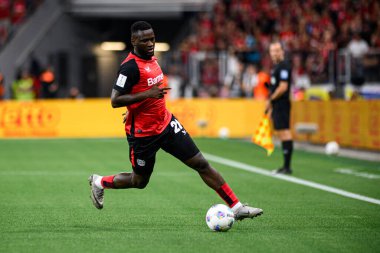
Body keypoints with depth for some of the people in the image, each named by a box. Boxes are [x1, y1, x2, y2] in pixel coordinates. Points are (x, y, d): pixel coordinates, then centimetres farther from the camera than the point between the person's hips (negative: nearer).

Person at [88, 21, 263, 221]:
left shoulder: (150, 58, 6)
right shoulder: (130, 66, -21)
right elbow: (115, 101, -25)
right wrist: (147, 94, -30)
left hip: (167, 124, 7)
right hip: (143, 134, -7)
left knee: (201, 164, 0)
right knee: (139, 181, 10)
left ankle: (236, 207, 2)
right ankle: (99, 183, 37)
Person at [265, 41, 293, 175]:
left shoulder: (284, 66, -12)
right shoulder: (276, 66, 18)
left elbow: (283, 87, -19)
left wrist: (270, 100, -11)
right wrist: (270, 103, 16)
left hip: (282, 104, -10)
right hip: (276, 106, 10)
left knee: (284, 132, -10)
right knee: (282, 133, 10)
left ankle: (287, 166, -10)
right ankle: (285, 166, 14)